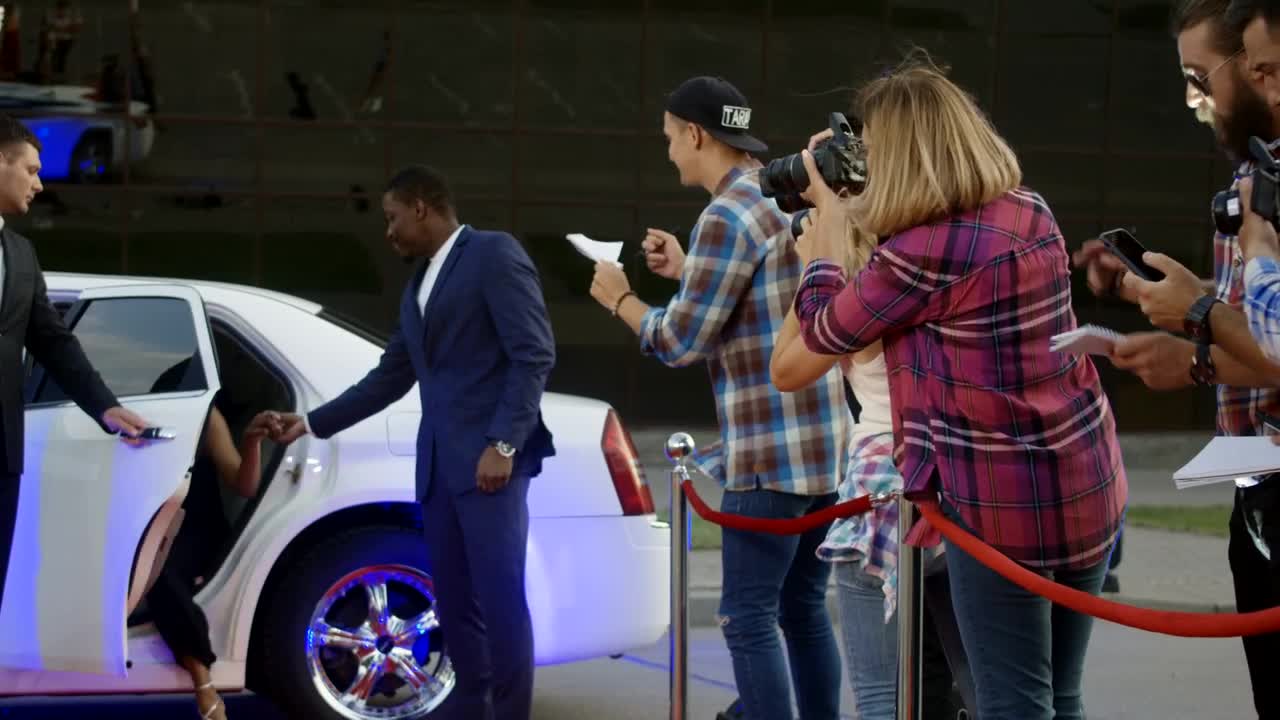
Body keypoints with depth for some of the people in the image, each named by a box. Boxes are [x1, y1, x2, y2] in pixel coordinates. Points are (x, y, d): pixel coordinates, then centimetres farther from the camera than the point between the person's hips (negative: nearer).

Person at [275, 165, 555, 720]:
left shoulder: (494, 254, -3)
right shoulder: (418, 286, 22)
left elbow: (534, 354, -10)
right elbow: (389, 378, 28)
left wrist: (504, 444, -17)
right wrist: (313, 423, 27)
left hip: (489, 458, -8)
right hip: (439, 464, 8)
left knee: (500, 599, -11)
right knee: (454, 602, 7)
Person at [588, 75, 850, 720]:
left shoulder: (727, 218, -14)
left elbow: (681, 342, -11)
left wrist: (620, 299, 5)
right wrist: (687, 272, 23)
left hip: (771, 450, -9)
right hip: (824, 440, 9)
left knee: (748, 618, -5)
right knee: (804, 610, 13)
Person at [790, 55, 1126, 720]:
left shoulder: (922, 253, -17)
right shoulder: (1033, 216, 5)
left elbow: (823, 330, -1)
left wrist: (831, 212, 9)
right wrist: (855, 211, 19)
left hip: (1003, 505, -7)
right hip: (1091, 488, 7)